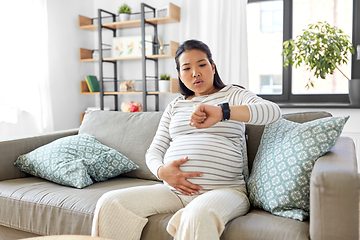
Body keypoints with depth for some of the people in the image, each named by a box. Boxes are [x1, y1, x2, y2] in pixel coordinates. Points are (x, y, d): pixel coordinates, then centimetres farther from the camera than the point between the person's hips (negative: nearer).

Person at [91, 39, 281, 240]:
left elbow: (273, 111, -10)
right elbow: (154, 151, 17)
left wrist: (221, 112, -26)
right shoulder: (175, 106, 22)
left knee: (199, 216, -40)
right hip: (173, 190, 5)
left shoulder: (232, 95, 10)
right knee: (109, 203, -11)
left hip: (223, 190, -4)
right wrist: (161, 171, -8)